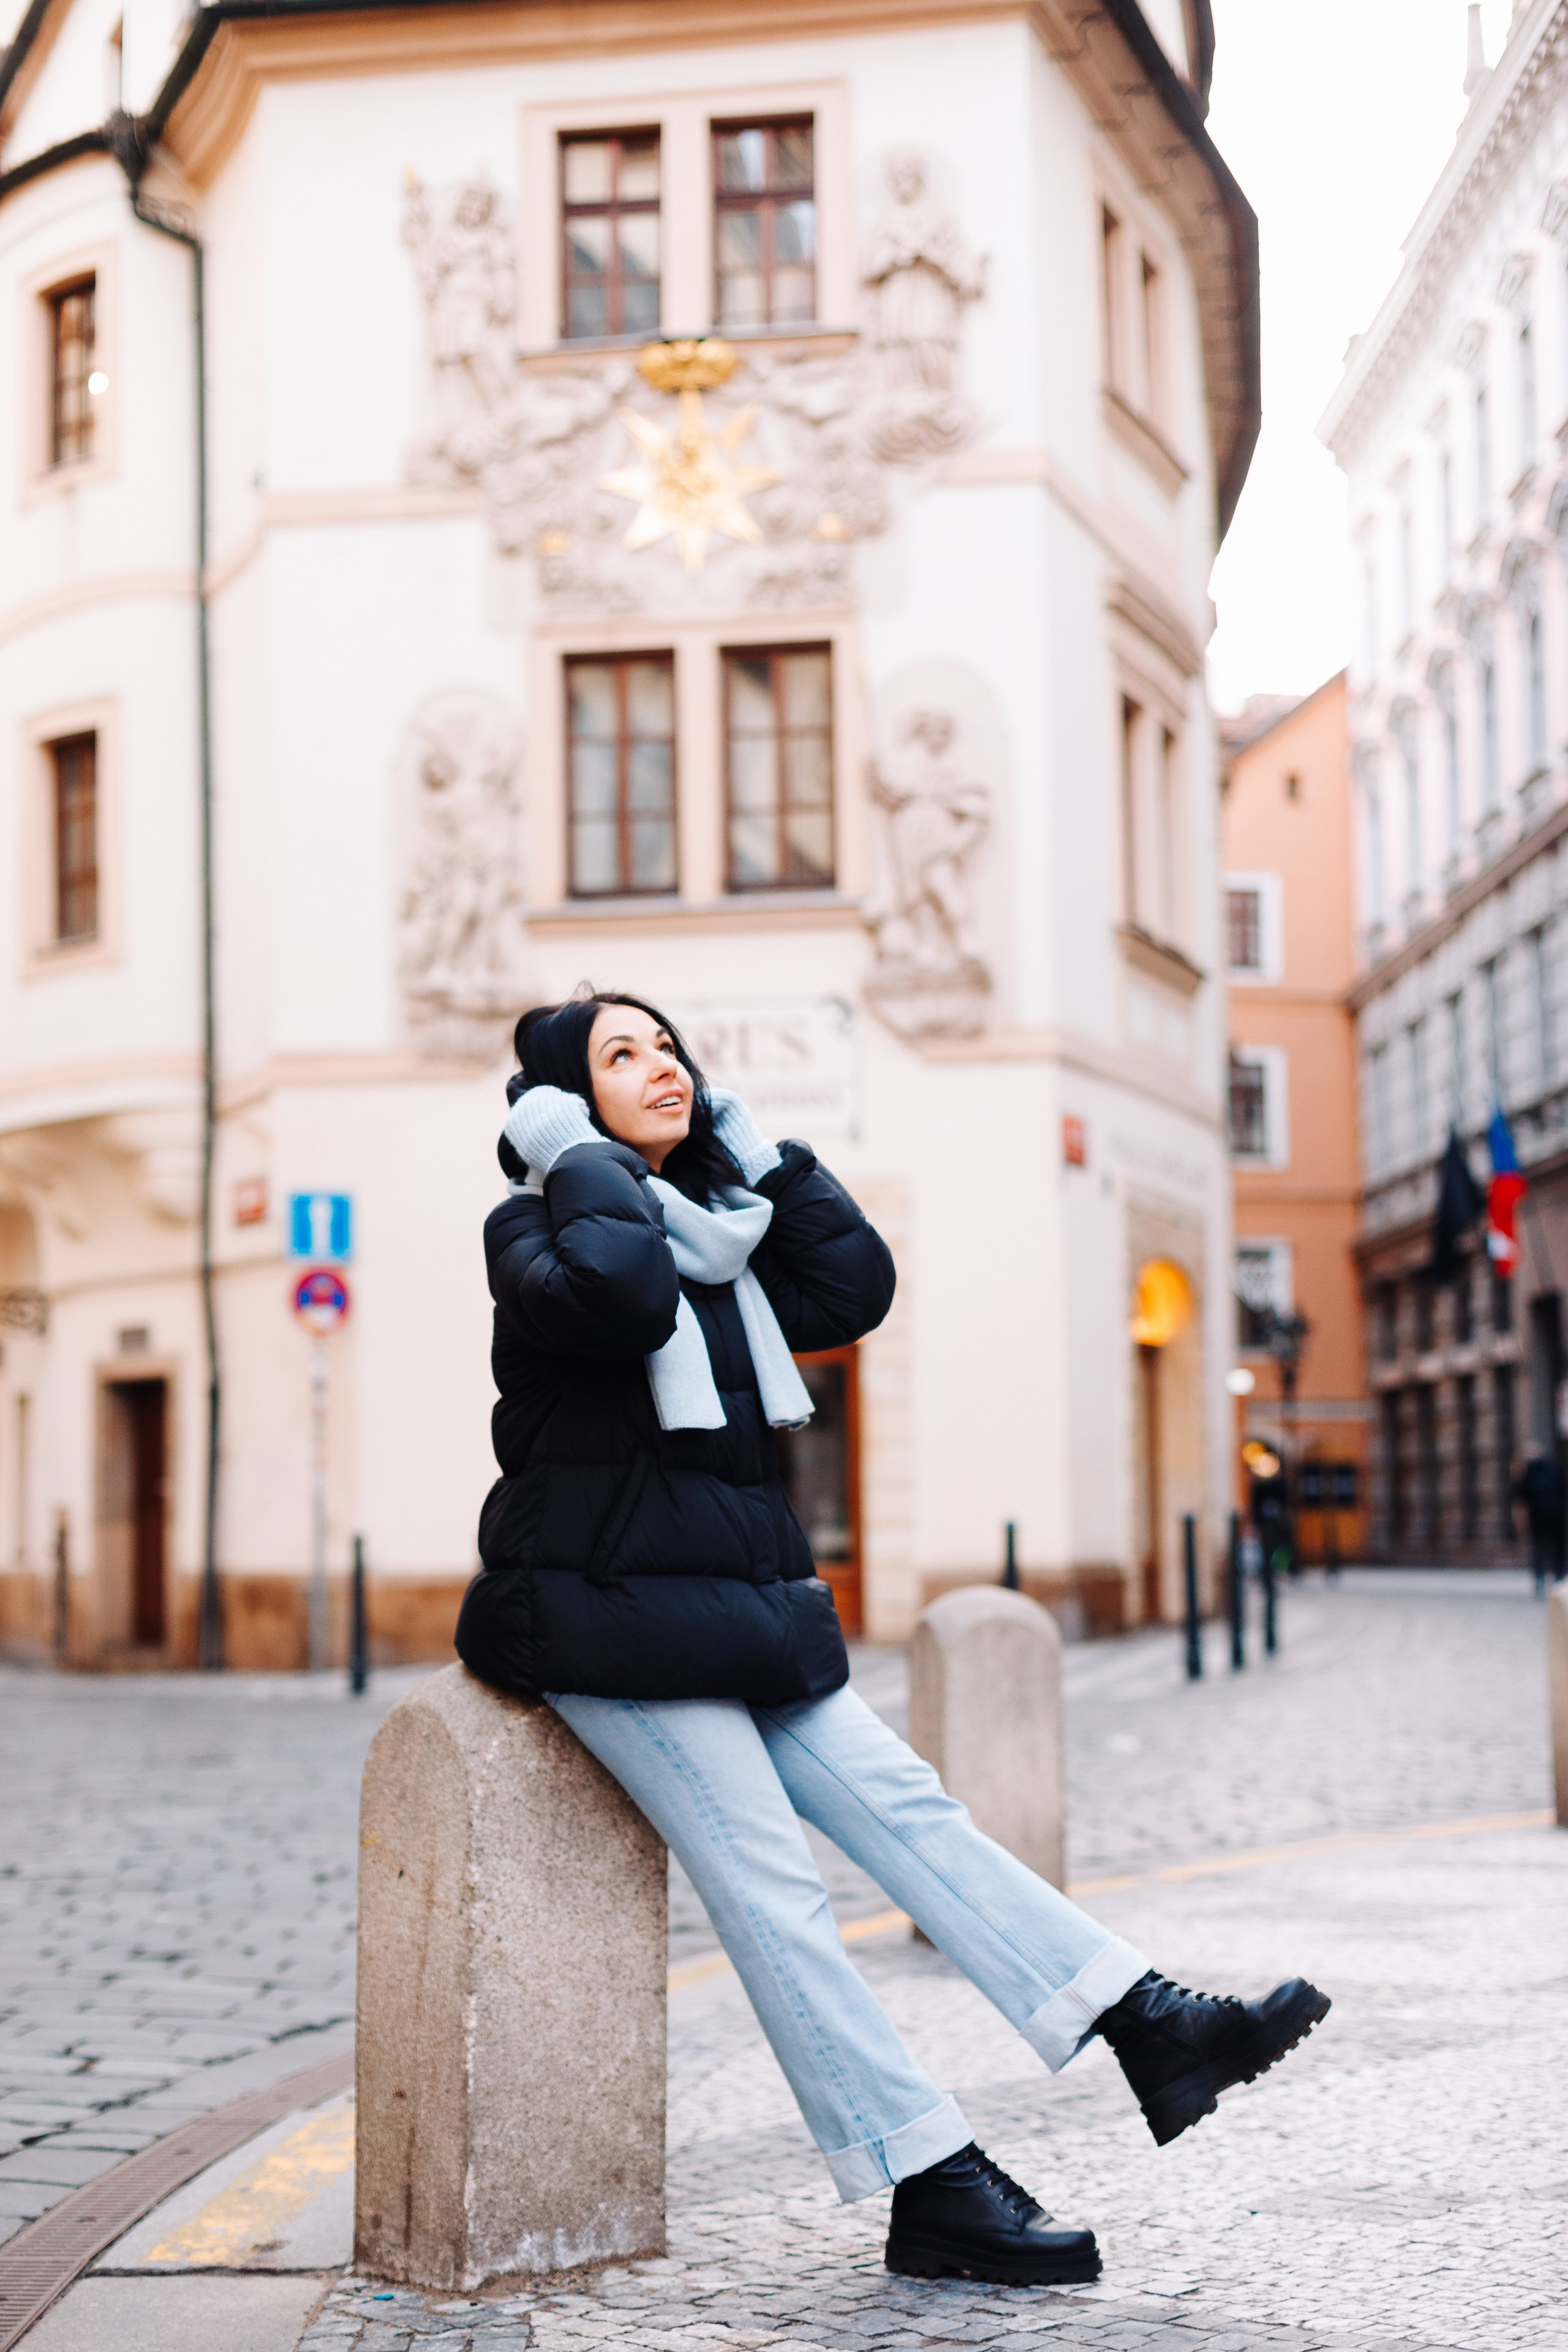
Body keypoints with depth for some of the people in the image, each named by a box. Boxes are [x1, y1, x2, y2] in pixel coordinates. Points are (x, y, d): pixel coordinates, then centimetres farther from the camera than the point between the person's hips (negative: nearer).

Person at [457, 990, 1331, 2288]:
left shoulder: (714, 1226, 18)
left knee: (901, 1803, -2)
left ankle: (1153, 2029, -7)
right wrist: (576, 1155, -15)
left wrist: (754, 1148, 6)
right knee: (768, 1879, -12)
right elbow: (622, 1289, -29)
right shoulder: (536, 1229, -6)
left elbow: (854, 1289, 6)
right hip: (608, 1608, -8)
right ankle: (933, 2192, -13)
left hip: (741, 1609, 8)